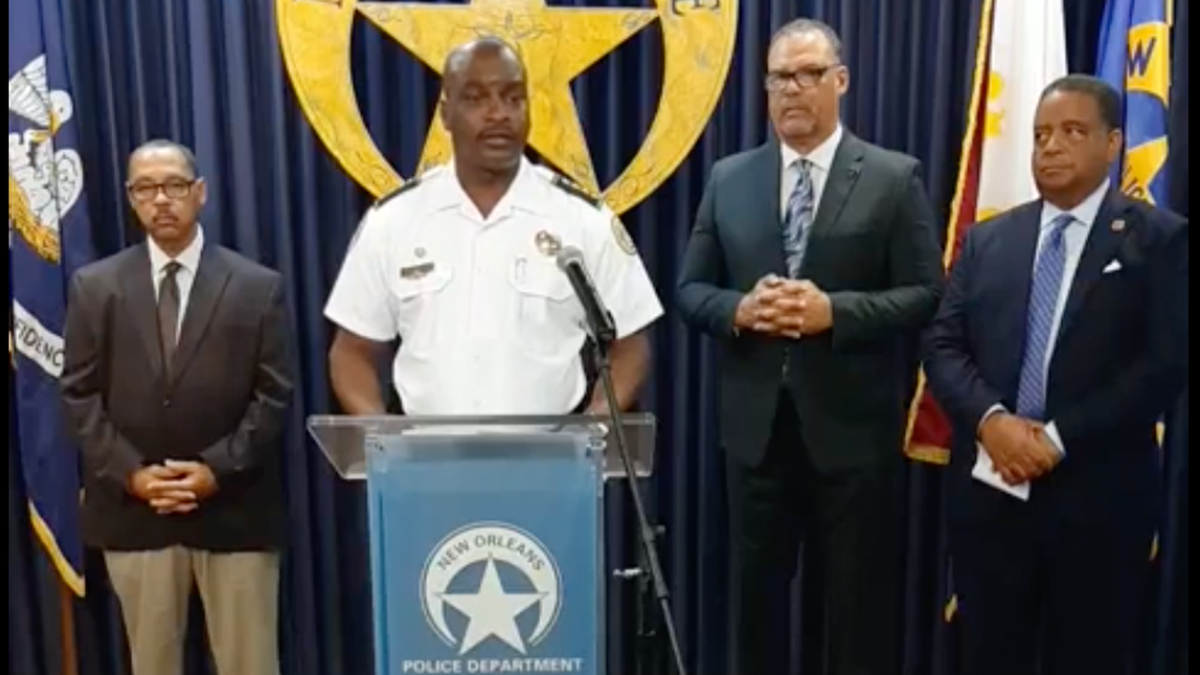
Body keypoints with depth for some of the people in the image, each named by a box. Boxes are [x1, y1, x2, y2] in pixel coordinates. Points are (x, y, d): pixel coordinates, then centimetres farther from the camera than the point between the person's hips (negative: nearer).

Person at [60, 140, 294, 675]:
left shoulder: (258, 286, 1)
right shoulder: (94, 286, 6)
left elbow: (273, 394, -3)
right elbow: (79, 395, 2)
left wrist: (217, 469, -13)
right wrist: (129, 473, -9)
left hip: (234, 508, -1)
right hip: (131, 509, 2)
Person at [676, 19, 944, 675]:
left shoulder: (895, 178, -1)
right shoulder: (728, 179, 6)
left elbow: (925, 295, -6)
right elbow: (691, 289, 7)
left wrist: (834, 311, -21)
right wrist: (739, 309, -14)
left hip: (853, 425, -2)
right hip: (756, 421, 3)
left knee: (861, 599, 11)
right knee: (755, 591, 16)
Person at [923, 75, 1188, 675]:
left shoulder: (1158, 239, 1)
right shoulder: (987, 240, 12)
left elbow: (1167, 362, -10)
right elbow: (942, 345, 4)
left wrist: (1060, 438, -16)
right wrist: (990, 419, -14)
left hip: (1097, 494, -3)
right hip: (989, 486, 3)